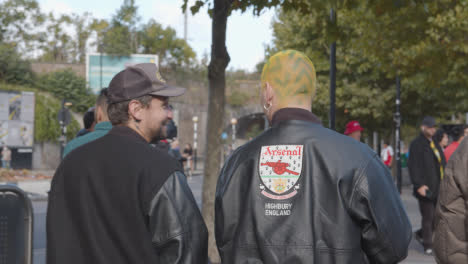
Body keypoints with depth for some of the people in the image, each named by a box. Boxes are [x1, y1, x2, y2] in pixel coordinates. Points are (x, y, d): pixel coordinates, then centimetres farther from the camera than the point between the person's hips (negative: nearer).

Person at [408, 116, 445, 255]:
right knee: (428, 217, -2)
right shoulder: (416, 144, -7)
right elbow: (413, 166, -14)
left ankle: (421, 234, 28)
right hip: (425, 188, -8)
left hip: (438, 187, 8)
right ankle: (428, 245, 9)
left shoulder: (435, 144, 19)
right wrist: (419, 185, -20)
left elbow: (442, 164, 24)